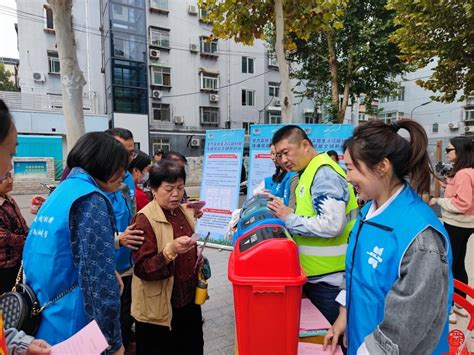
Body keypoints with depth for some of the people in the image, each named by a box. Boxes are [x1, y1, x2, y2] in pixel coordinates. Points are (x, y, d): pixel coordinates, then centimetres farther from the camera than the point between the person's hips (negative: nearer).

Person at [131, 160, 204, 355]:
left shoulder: (186, 213, 5)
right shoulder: (145, 219, -16)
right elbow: (142, 269, -21)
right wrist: (170, 251, -35)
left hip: (189, 302, 6)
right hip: (159, 310, -6)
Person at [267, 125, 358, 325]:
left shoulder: (324, 174, -19)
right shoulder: (310, 173, 11)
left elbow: (331, 225, -29)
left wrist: (290, 219, -20)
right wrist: (287, 214, 2)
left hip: (328, 279, -9)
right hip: (315, 274, 9)